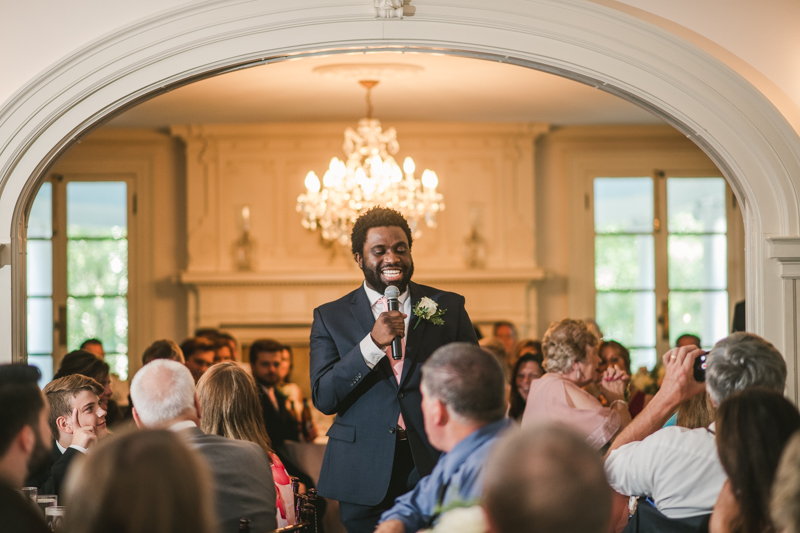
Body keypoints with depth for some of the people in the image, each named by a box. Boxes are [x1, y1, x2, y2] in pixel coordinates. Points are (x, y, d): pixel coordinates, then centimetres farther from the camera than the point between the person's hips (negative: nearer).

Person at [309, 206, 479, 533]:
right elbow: (323, 398, -4)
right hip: (363, 478, 0)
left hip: (435, 469, 0)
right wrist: (373, 343, -16)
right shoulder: (331, 317, 6)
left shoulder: (448, 307, 7)